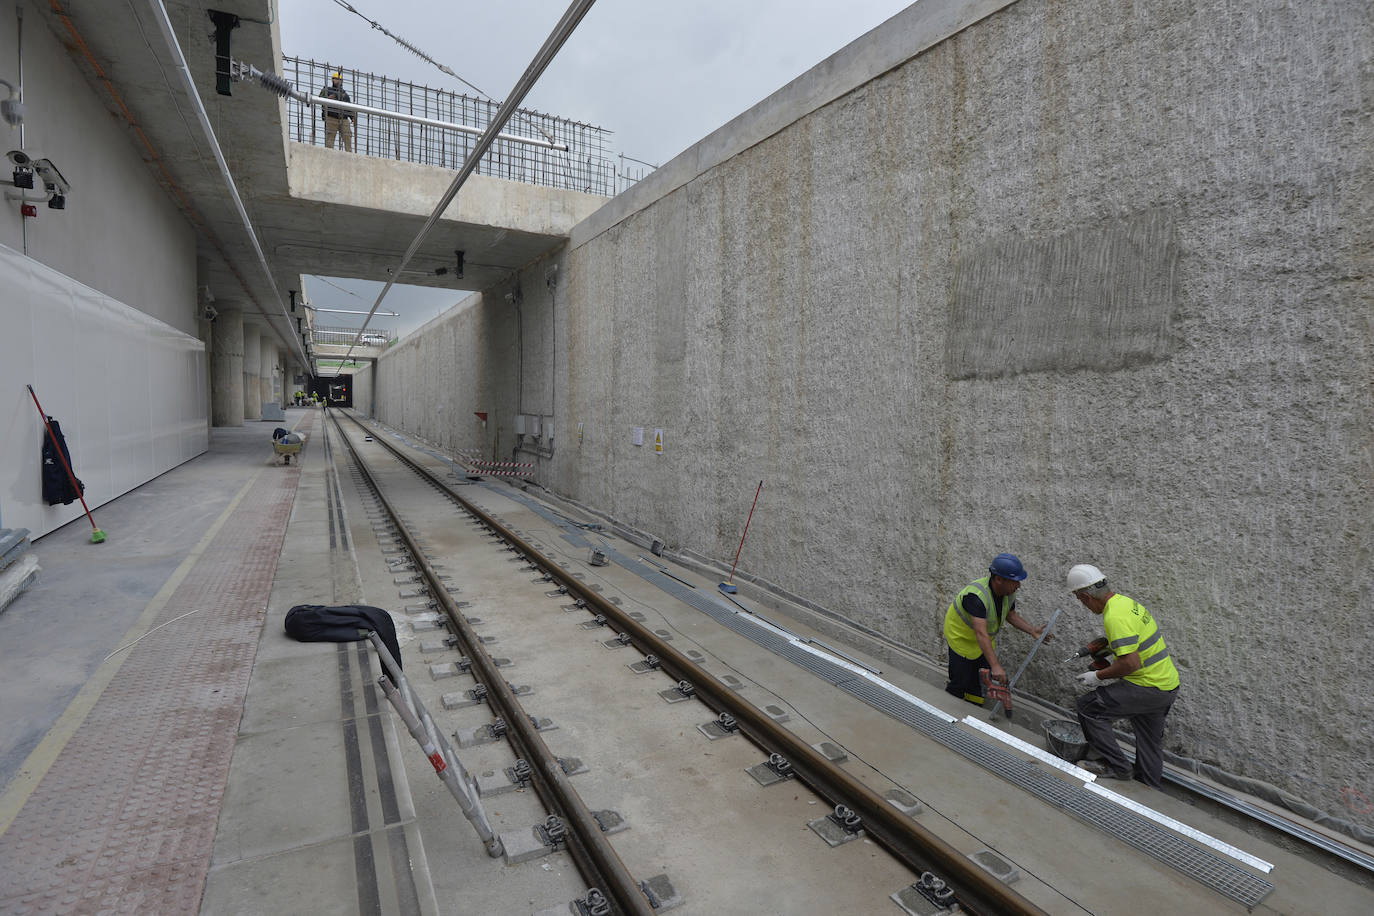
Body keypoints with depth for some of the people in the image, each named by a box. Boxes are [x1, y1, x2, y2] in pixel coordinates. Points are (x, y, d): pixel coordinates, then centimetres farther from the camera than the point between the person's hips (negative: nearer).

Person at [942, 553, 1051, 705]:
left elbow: (1011, 615, 7)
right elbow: (981, 633, -45)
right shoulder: (976, 596, -39)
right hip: (961, 637, -7)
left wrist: (1032, 630, -8)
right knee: (961, 683, 0)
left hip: (986, 639, 7)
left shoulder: (1008, 592, -13)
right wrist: (995, 665, -50)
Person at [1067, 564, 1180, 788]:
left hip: (1149, 689, -10)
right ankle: (1151, 787, 37)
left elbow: (1131, 663, -28)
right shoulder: (1126, 601, 6)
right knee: (1149, 741, 22)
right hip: (1168, 685, 10)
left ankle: (1116, 766, 5)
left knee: (1088, 707, -5)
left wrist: (1099, 676, -15)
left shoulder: (1115, 616, -25)